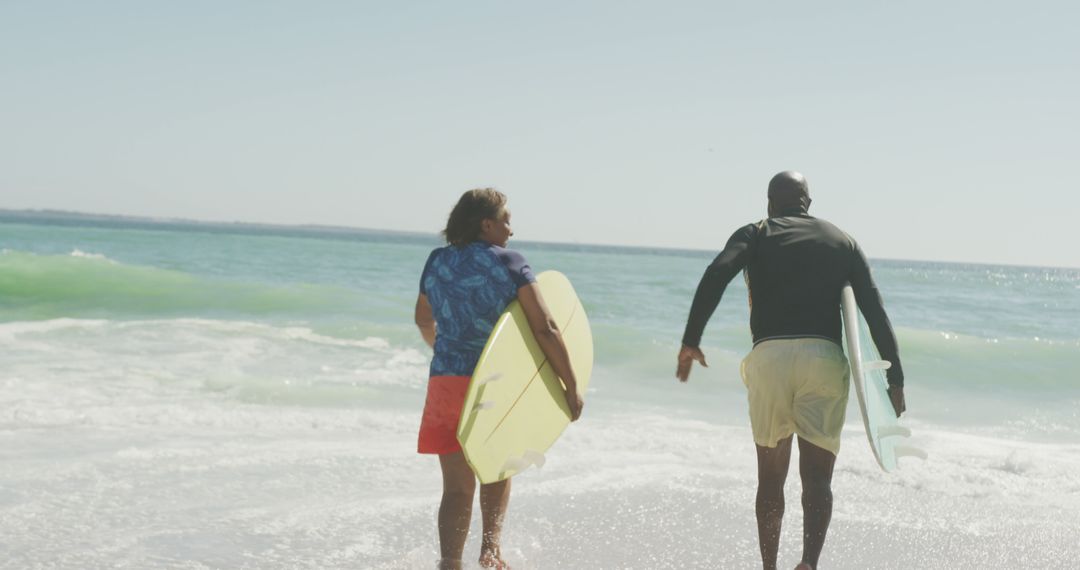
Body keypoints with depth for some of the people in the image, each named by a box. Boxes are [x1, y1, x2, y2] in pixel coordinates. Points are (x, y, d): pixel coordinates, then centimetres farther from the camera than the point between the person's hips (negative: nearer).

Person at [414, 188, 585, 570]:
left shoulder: (436, 262, 8)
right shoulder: (508, 263, -6)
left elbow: (424, 321, 24)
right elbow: (544, 330, -13)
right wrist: (571, 387, -9)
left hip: (446, 381, 3)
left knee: (457, 487, 6)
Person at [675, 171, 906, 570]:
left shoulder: (755, 235, 12)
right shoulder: (842, 241, 17)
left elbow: (717, 274, -9)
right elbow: (874, 311, 8)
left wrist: (691, 340, -10)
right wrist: (895, 378, 6)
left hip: (768, 356, 0)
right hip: (824, 357, 0)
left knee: (771, 477, 15)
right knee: (816, 477, -1)